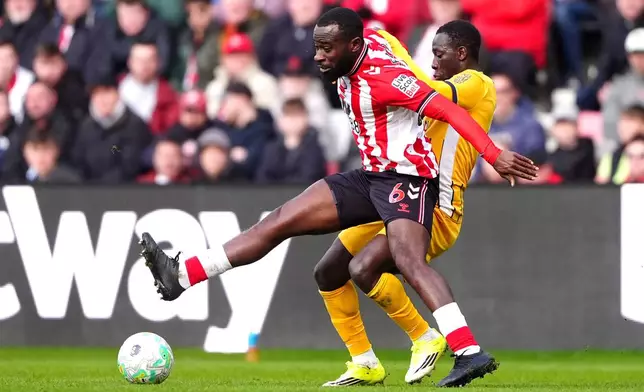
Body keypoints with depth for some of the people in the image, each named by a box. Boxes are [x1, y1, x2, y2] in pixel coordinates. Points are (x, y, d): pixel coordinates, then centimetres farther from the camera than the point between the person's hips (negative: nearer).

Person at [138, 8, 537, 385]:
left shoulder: (382, 78, -23)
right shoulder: (366, 39, 2)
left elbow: (447, 109, -28)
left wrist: (494, 154, -36)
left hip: (407, 176, -9)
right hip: (371, 177, 9)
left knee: (409, 263, -31)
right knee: (279, 221, 3)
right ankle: (181, 274, 2)